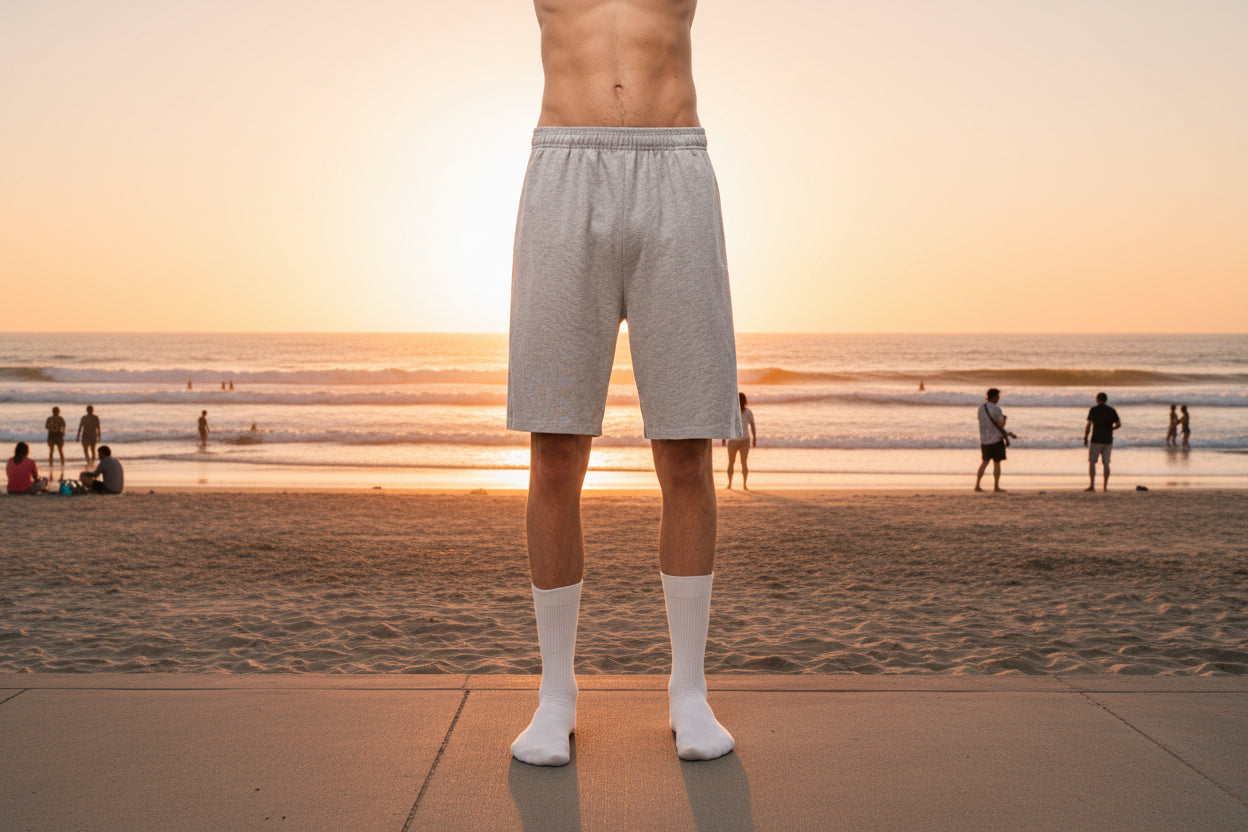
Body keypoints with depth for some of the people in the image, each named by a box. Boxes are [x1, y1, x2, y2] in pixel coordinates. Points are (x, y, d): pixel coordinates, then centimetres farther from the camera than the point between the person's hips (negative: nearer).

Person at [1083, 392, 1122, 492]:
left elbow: (1088, 425, -13)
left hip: (1096, 440, -4)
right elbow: (1119, 424, -1)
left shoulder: (1093, 410, -8)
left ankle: (1092, 485, -7)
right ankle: (1105, 486, 6)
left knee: (1091, 462, 2)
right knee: (1106, 463, 8)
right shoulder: (1112, 411, 4)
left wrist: (1085, 438, -3)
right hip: (1108, 441, 4)